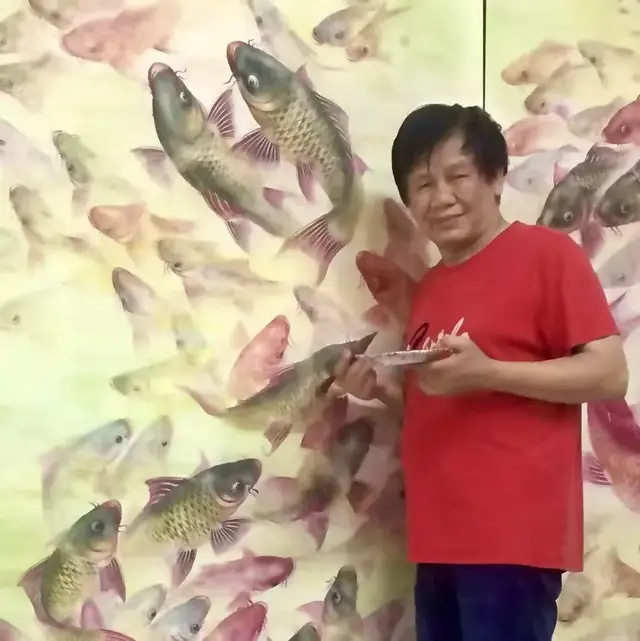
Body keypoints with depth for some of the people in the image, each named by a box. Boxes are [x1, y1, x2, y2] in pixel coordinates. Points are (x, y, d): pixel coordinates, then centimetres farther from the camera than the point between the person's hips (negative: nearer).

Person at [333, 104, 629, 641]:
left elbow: (609, 374, -10)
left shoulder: (547, 253, -4)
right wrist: (382, 390, 7)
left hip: (511, 536, -7)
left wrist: (487, 372, -20)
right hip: (440, 537, 7)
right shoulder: (429, 286, 18)